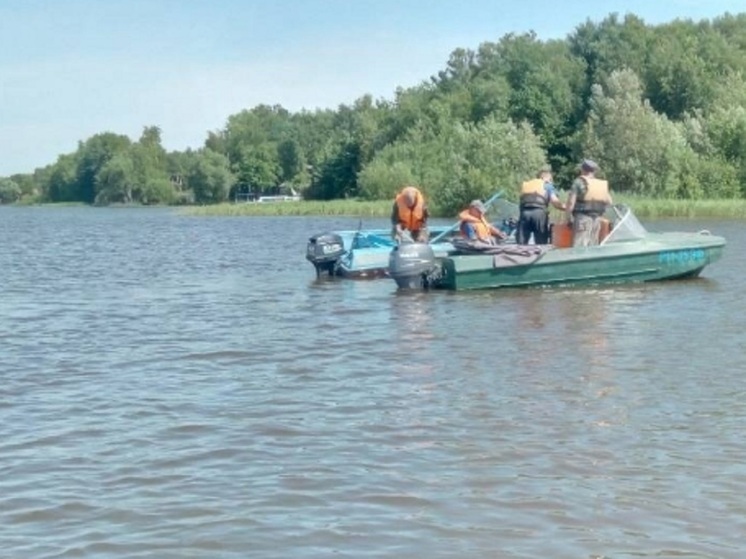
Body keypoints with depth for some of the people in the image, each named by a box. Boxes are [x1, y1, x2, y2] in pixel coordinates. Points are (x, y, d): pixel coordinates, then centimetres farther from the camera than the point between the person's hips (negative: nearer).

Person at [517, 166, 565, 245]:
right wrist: (564, 207, 17)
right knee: (542, 245, 2)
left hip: (525, 212, 3)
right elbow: (554, 201, 2)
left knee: (521, 244, 1)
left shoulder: (525, 184, 28)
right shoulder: (547, 185, 15)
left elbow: (521, 198, 20)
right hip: (539, 213, -3)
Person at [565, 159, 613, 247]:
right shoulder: (602, 184, 13)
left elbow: (571, 202, -11)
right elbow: (609, 202, 17)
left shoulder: (579, 182, -5)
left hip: (582, 217, -6)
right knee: (593, 246, 12)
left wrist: (569, 217, -2)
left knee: (580, 246, -10)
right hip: (597, 219, 6)